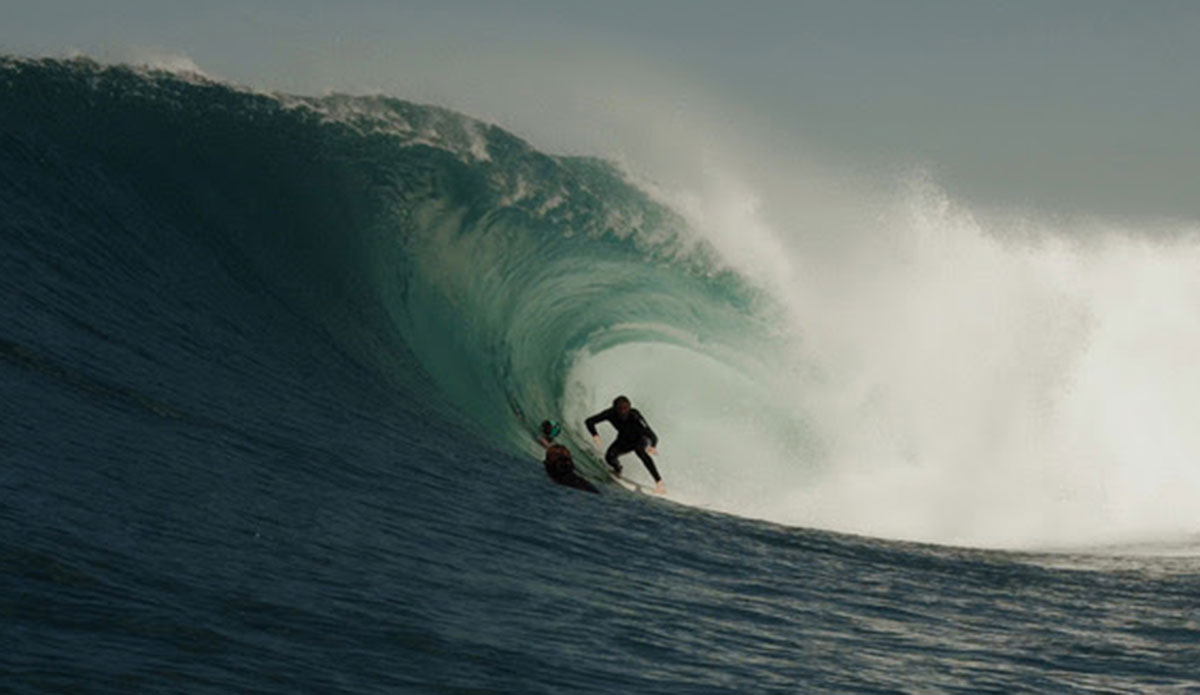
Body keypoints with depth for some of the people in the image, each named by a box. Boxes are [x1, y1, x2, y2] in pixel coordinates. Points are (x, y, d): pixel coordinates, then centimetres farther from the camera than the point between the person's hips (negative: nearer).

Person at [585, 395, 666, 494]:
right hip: (625, 441, 3)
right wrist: (595, 436, -38)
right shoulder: (611, 414, -27)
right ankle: (617, 468, 15)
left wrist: (652, 446, -61)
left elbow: (652, 436, -39)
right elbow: (589, 421, -19)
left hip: (641, 439, -3)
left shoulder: (634, 416, -36)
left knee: (639, 449, -39)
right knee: (610, 457, -24)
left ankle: (659, 481, -35)